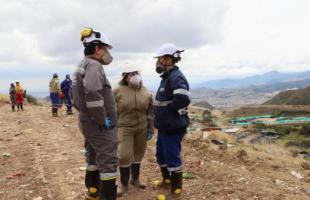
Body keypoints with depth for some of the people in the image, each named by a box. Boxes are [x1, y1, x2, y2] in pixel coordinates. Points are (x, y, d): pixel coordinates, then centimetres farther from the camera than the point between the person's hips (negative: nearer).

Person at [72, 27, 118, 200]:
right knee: (108, 162, -3)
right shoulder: (93, 65, -17)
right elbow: (92, 94, -33)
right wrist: (103, 120, -23)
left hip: (87, 122, 10)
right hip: (100, 126, -10)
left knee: (94, 159, 21)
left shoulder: (81, 67, 15)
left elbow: (79, 96, 21)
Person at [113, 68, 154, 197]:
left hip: (142, 129, 3)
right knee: (124, 156, -7)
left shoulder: (146, 93, 2)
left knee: (138, 154, 14)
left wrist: (151, 129, 3)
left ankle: (135, 179, 33)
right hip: (125, 128, -3)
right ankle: (124, 185, 12)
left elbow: (150, 113, 7)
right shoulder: (118, 91, -7)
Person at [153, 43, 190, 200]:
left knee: (172, 158, 2)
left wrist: (168, 108, -19)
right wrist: (161, 111, 8)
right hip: (165, 126, 10)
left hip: (173, 127, -10)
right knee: (161, 154, 22)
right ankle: (166, 180, 41)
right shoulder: (167, 77, 13)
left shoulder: (176, 77, -19)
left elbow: (183, 99, -33)